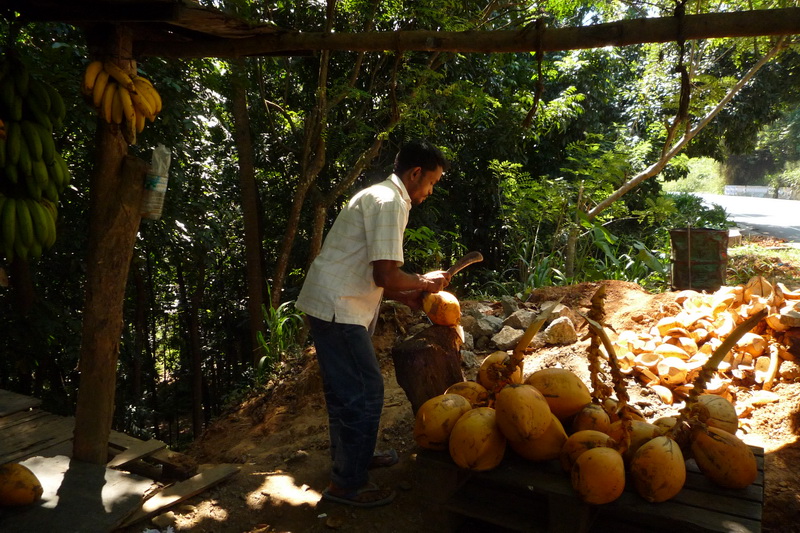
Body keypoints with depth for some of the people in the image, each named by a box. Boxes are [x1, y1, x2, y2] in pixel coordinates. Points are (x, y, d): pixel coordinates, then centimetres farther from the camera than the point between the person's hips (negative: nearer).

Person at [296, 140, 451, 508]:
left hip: (333, 306, 10)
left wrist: (406, 296, 14)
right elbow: (385, 275, -22)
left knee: (346, 388, 21)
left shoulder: (380, 198, 18)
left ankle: (350, 457, 38)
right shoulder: (388, 202, -15)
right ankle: (347, 484, 11)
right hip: (337, 309, -10)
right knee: (364, 391, -2)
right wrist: (423, 282, -5)